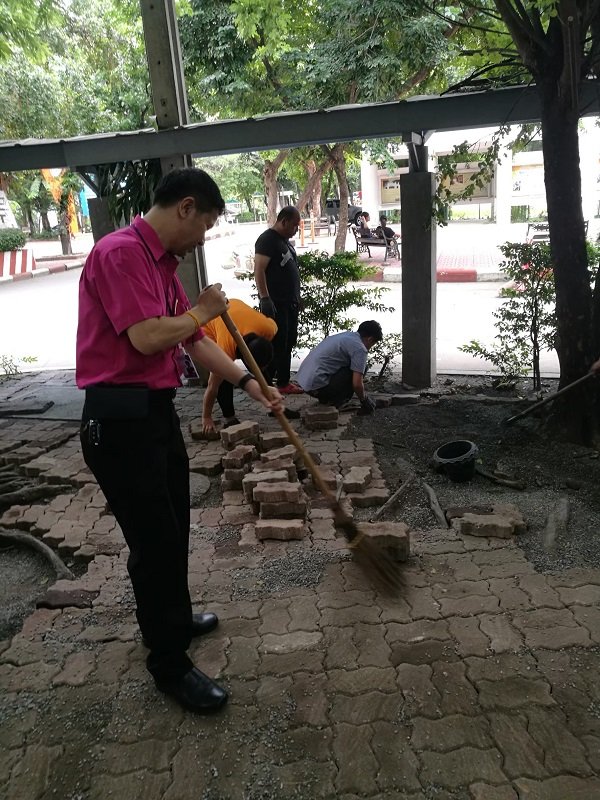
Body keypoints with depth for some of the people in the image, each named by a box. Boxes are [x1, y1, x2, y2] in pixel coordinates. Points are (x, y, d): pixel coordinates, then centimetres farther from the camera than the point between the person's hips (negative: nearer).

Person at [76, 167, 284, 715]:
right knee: (155, 540, 0)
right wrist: (202, 311, -8)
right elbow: (146, 337, -26)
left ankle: (174, 620, 43)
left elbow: (195, 341, 18)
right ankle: (169, 664, 18)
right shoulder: (120, 253, -16)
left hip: (157, 411, 10)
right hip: (120, 419, -10)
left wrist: (249, 383, 16)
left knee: (172, 531, 21)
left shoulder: (164, 263, 14)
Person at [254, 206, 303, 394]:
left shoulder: (285, 240, 18)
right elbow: (259, 270, -19)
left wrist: (296, 298, 23)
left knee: (287, 344, 12)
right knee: (274, 345, -9)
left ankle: (284, 382, 21)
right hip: (275, 304, -9)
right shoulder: (267, 239, -11)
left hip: (290, 303, 9)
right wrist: (265, 298, -25)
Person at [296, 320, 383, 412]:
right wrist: (364, 400, 7)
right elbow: (357, 384, -13)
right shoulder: (359, 348, -10)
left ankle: (325, 398, 16)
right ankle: (335, 402, 1)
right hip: (317, 386, -9)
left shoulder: (345, 335, 18)